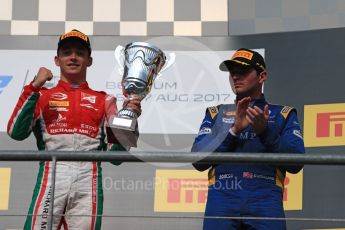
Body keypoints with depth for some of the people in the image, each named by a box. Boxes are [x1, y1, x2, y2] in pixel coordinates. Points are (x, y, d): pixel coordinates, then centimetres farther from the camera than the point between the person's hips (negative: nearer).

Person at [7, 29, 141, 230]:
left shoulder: (104, 100, 21)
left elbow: (114, 153, 12)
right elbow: (16, 132, 0)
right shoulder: (42, 96, 18)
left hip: (89, 178, 1)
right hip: (51, 177, -1)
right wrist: (34, 87, -1)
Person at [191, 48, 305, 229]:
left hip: (265, 199, -1)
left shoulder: (283, 114, 16)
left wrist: (264, 131, -9)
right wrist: (234, 129, -4)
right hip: (222, 197, 1)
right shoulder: (216, 113, 20)